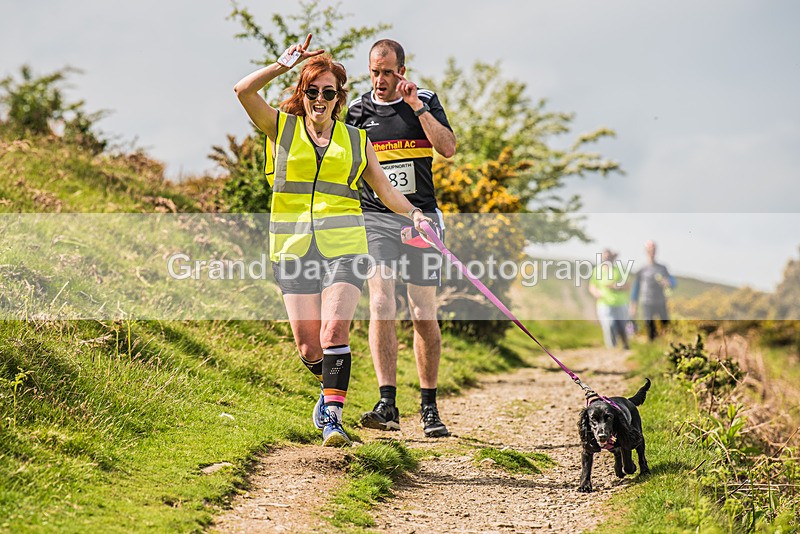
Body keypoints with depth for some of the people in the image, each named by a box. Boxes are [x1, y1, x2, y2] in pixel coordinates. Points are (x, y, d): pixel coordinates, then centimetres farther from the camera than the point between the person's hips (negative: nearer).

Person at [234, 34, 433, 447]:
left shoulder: (355, 139, 14)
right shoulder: (282, 127, 10)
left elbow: (383, 188, 16)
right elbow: (244, 91, -4)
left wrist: (413, 214, -1)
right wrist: (285, 63, -9)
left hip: (343, 245, 0)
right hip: (292, 247, 0)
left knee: (334, 331, -18)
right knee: (308, 346, 1)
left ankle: (332, 415, -18)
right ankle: (330, 385, 32)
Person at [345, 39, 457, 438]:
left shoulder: (426, 102, 5)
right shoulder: (356, 111, 7)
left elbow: (448, 148, -10)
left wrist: (416, 107, -15)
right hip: (376, 219, 0)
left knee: (424, 315, 2)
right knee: (381, 306, -16)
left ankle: (429, 407, 12)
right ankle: (387, 404, -21)